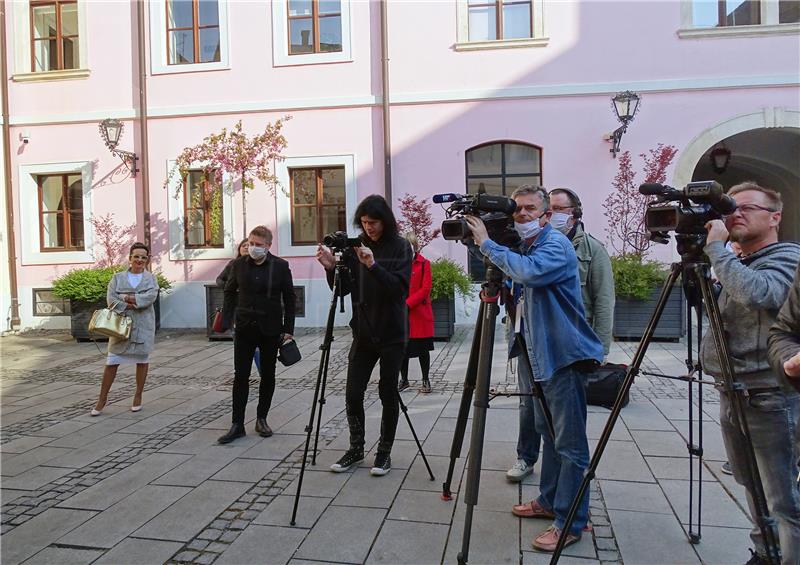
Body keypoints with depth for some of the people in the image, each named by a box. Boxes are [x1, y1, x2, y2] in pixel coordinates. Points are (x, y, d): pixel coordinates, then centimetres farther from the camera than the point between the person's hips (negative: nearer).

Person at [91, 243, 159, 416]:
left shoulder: (151, 279, 5)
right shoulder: (117, 278, 5)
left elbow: (150, 297, -13)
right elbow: (111, 299, -7)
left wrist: (125, 298, -14)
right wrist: (132, 305, -18)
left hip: (143, 326, 0)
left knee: (142, 360, 8)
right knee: (112, 362, 1)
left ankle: (138, 396, 21)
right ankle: (102, 398, 13)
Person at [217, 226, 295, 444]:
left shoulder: (280, 266, -5)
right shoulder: (239, 264, 1)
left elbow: (289, 298, -1)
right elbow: (230, 292, 9)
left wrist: (288, 328, -4)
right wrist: (226, 321, -1)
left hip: (270, 329, -1)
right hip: (244, 328, 1)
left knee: (268, 375, 10)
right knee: (240, 376, 1)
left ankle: (262, 419, 24)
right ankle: (237, 424, 8)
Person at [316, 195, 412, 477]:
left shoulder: (400, 247, -6)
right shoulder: (355, 246, 4)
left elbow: (400, 288, -16)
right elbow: (343, 289, 4)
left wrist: (373, 266, -29)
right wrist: (331, 267, -14)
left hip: (392, 334, -3)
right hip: (363, 333, 3)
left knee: (388, 394, 4)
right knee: (353, 393, 2)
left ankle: (384, 452, 19)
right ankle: (356, 448, 21)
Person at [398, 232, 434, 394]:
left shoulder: (424, 264, -3)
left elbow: (426, 289, -9)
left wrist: (407, 303, -15)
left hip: (420, 313, -3)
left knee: (423, 349, 5)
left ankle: (426, 380, 19)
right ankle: (404, 380, 24)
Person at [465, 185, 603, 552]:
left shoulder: (556, 245, -15)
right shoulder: (526, 248, 12)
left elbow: (529, 272, -34)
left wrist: (487, 244, -25)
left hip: (566, 356, -10)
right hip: (545, 357, 10)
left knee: (570, 444, -3)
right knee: (549, 434, 19)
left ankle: (570, 522, 6)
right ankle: (549, 501, 33)